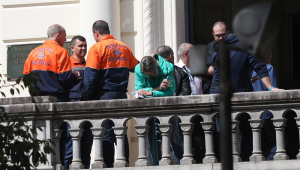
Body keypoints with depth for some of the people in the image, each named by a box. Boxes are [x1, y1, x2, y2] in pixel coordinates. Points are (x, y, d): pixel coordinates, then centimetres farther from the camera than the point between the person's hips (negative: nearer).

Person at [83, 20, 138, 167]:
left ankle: (108, 165, -8)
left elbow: (90, 76, -10)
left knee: (106, 134, -5)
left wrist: (87, 97, -6)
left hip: (104, 95, -6)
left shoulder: (97, 48, -6)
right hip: (122, 94, 6)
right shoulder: (124, 48, 11)